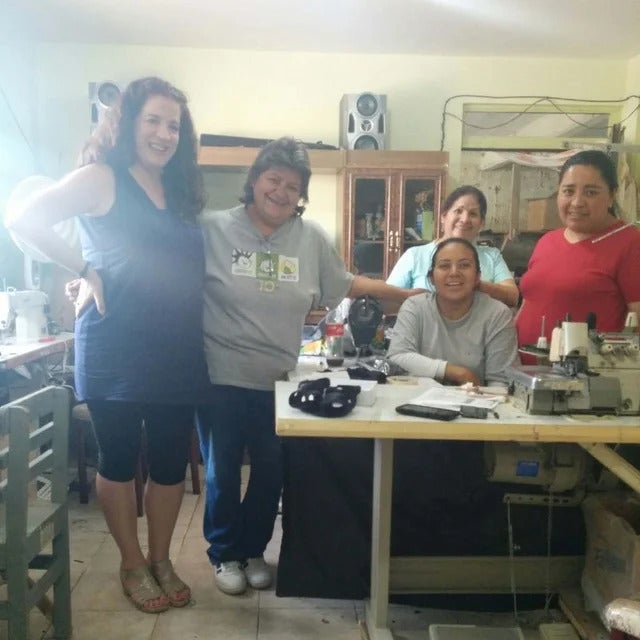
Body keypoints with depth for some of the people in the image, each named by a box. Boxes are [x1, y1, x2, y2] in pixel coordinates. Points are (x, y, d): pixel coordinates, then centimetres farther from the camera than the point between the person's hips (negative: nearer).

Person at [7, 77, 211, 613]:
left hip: (179, 354, 5)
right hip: (115, 353, -5)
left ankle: (161, 559, 31)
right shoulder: (102, 177, -4)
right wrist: (87, 272, -12)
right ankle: (132, 565, 28)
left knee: (171, 463, 12)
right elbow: (27, 218, -11)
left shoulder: (181, 192, 14)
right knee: (119, 461, 9)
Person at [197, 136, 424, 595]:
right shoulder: (213, 229, -7)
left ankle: (253, 549, 37)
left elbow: (346, 283, 11)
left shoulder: (311, 238, 1)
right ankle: (225, 553, 33)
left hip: (277, 381, 3)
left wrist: (408, 295, 13)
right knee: (223, 471, 12)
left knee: (272, 472, 14)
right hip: (221, 378, -2)